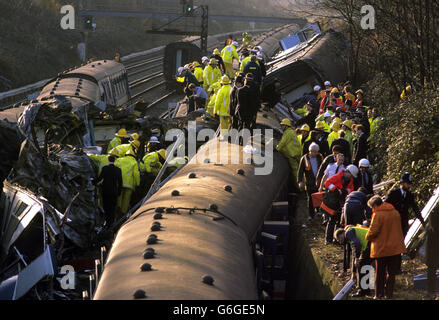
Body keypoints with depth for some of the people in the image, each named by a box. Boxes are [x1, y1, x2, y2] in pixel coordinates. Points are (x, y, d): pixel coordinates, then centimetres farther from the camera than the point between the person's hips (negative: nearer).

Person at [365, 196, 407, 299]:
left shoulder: (378, 215, -15)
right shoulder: (395, 213, 6)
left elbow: (373, 231, -18)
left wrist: (368, 237, 1)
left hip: (381, 249, -5)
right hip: (395, 248, 5)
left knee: (380, 273, 7)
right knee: (391, 273, 11)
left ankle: (379, 294, 10)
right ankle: (389, 294, 13)